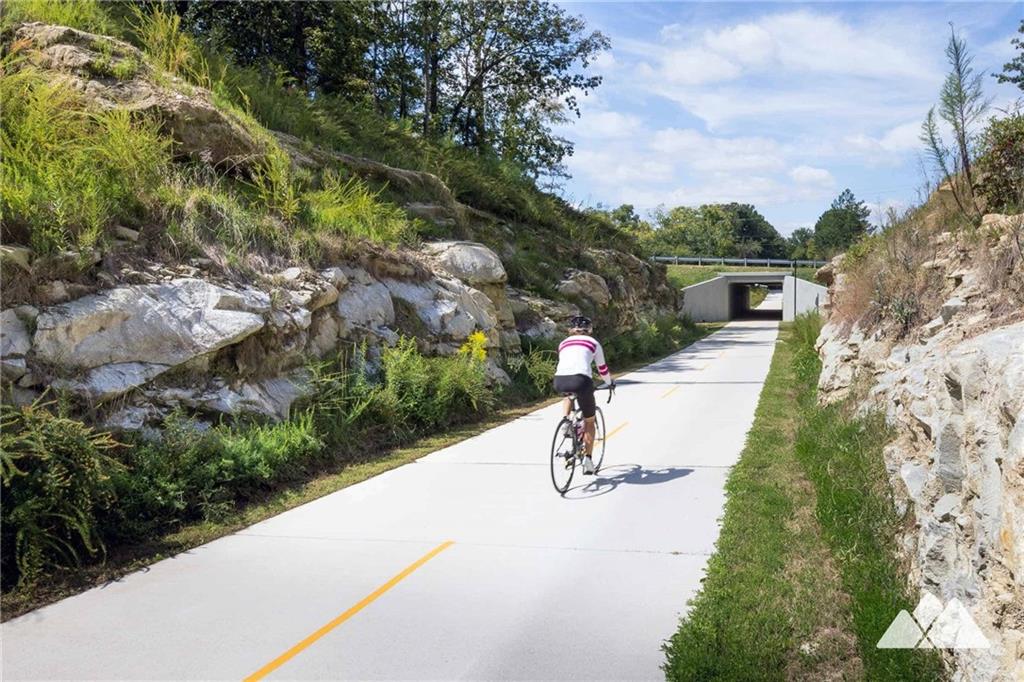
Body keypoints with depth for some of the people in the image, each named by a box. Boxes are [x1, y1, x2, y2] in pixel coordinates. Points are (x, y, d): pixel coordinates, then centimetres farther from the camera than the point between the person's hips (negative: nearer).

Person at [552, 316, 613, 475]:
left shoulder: (563, 343, 28)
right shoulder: (593, 343, 21)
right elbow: (602, 368, 29)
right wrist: (610, 383, 48)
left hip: (559, 381, 3)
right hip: (581, 380, -3)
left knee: (569, 394, 41)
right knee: (589, 421, 18)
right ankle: (587, 459, 13)